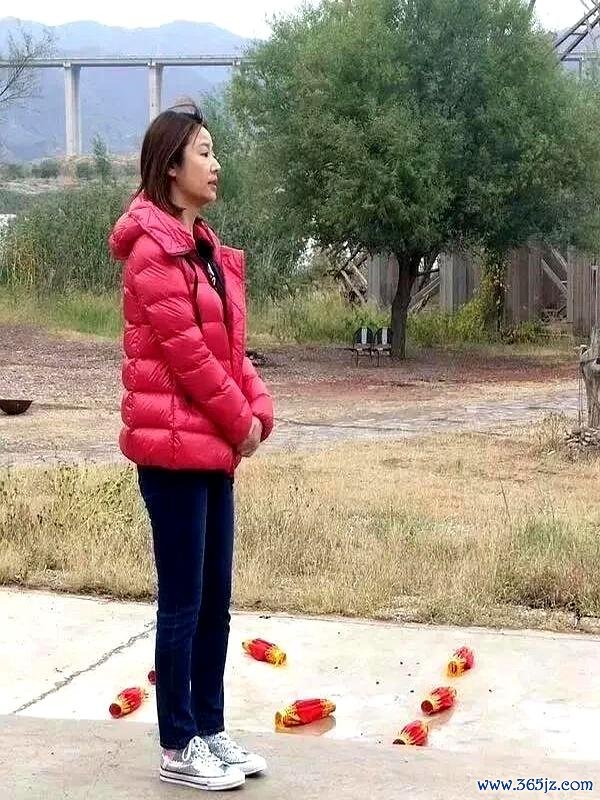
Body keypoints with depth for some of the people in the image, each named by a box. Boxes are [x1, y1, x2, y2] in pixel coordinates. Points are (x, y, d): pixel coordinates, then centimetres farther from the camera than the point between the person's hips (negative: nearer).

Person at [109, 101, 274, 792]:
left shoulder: (204, 247, 15)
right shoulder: (152, 248, -14)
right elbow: (185, 351, -17)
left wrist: (259, 409, 0)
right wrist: (239, 423, -9)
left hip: (213, 445, 9)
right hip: (174, 445, -9)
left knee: (214, 600, 13)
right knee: (184, 601, -1)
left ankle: (210, 729, 24)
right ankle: (179, 749, 9)